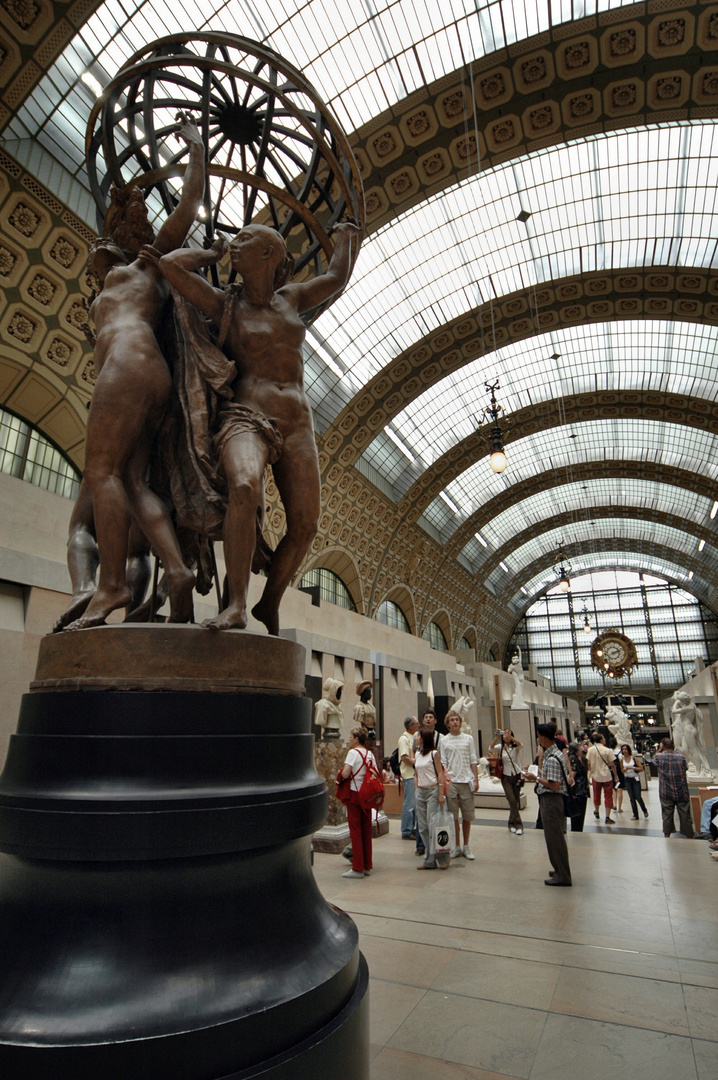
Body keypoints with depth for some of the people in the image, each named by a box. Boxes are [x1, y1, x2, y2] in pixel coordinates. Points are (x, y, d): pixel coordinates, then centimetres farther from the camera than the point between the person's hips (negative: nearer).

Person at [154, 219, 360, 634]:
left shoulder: (290, 298, 20)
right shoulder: (225, 304, 11)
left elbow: (337, 279, 34)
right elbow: (170, 264, 1)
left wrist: (344, 237, 49)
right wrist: (211, 255, 17)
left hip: (298, 426, 4)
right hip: (247, 418, -3)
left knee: (305, 525, -7)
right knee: (244, 488, -36)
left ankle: (270, 604, 12)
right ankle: (237, 603, -34)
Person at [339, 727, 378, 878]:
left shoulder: (353, 752, -12)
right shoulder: (370, 754, 7)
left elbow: (345, 774, -20)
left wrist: (341, 772, 1)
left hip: (354, 793, -6)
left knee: (355, 831, 1)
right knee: (366, 830, 12)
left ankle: (357, 868, 4)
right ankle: (367, 866, 19)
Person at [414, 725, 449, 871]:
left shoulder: (434, 753, -6)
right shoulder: (417, 754, 12)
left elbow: (440, 774, -8)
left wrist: (441, 794, -13)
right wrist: (416, 790, 12)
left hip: (432, 790, -6)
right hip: (420, 791, 6)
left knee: (433, 825, -8)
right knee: (422, 827, 6)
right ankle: (429, 860, 14)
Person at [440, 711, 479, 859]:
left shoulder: (468, 739, 7)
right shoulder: (444, 741, 4)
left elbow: (473, 761, 7)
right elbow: (443, 763, 3)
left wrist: (476, 780, 1)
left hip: (466, 781, 1)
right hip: (451, 781, -1)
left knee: (467, 816, 6)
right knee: (453, 816, 4)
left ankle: (466, 846, 19)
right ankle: (457, 846, 16)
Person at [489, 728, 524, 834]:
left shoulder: (515, 746, 0)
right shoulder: (501, 747, 2)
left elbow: (520, 744, -24)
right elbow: (491, 748, -18)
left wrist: (511, 737, -41)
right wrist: (496, 738, -34)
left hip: (517, 776, 1)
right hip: (506, 778, -1)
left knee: (515, 801, 7)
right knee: (512, 801, -11)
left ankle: (512, 823, 24)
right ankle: (518, 825, -3)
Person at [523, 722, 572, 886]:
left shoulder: (552, 759, -23)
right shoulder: (555, 753, 9)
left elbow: (554, 785, -26)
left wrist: (536, 778, -17)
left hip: (551, 800, -11)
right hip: (552, 800, 11)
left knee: (554, 837, 0)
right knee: (555, 836, 20)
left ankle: (562, 876, 11)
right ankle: (560, 870, 33)